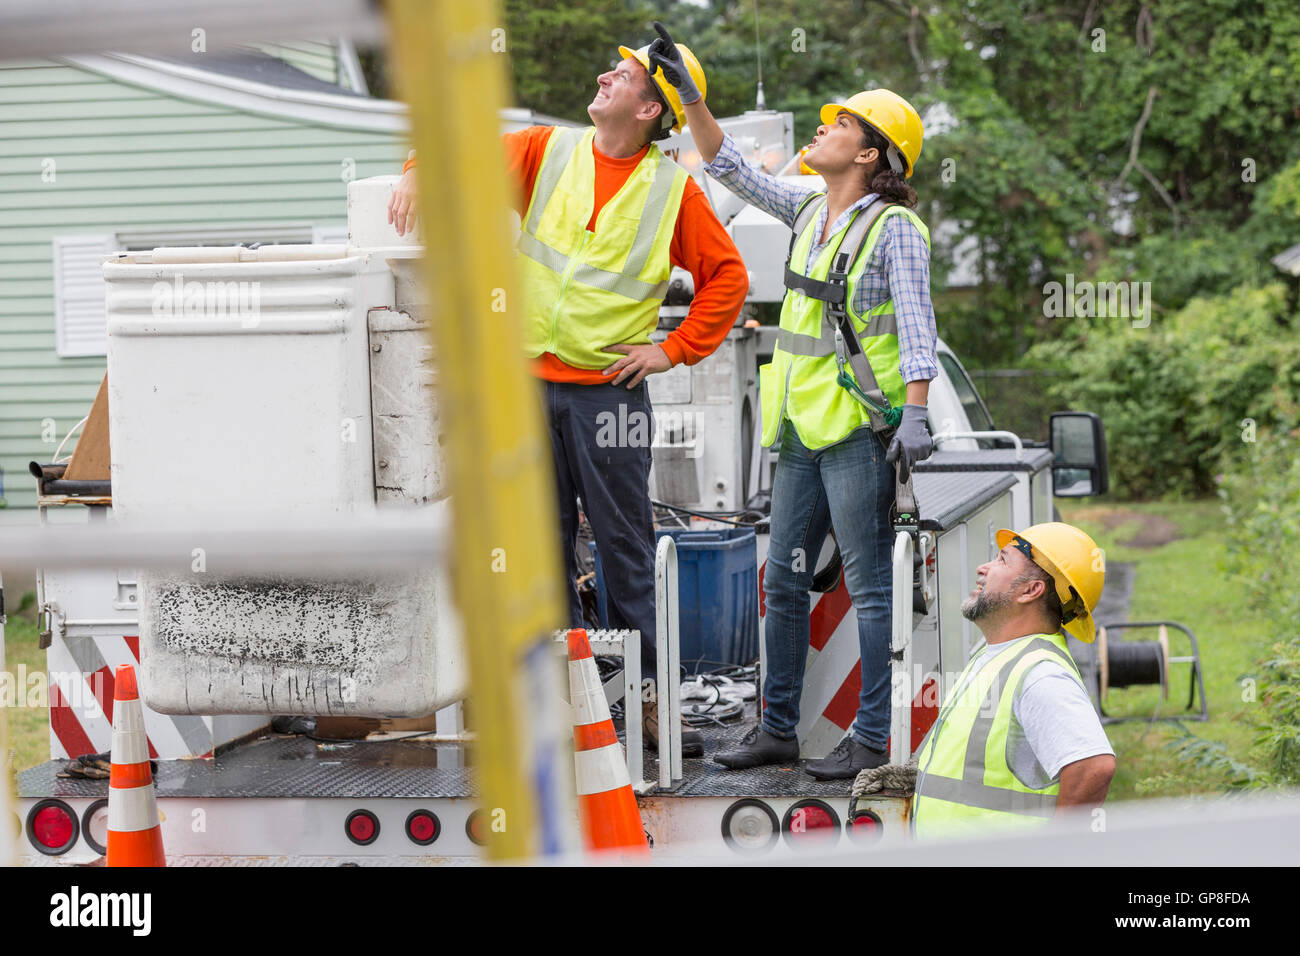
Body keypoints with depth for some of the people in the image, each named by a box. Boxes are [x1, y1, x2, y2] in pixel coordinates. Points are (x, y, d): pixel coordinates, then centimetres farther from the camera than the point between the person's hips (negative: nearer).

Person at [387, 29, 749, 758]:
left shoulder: (673, 188, 1)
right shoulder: (549, 152, 7)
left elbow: (728, 275, 5)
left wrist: (674, 350, -1)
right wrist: (420, 172, -17)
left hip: (609, 390, -3)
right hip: (531, 381, 3)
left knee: (627, 547, -1)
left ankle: (652, 698, 3)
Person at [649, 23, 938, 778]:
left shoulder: (895, 229, -8)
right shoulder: (810, 213, 14)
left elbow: (917, 329, -14)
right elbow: (730, 167, 22)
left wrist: (915, 417, -23)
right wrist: (689, 93, 15)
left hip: (859, 431, -8)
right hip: (803, 431, 8)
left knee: (869, 584, -4)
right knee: (784, 582, 11)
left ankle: (872, 740, -1)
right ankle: (778, 730, 19)